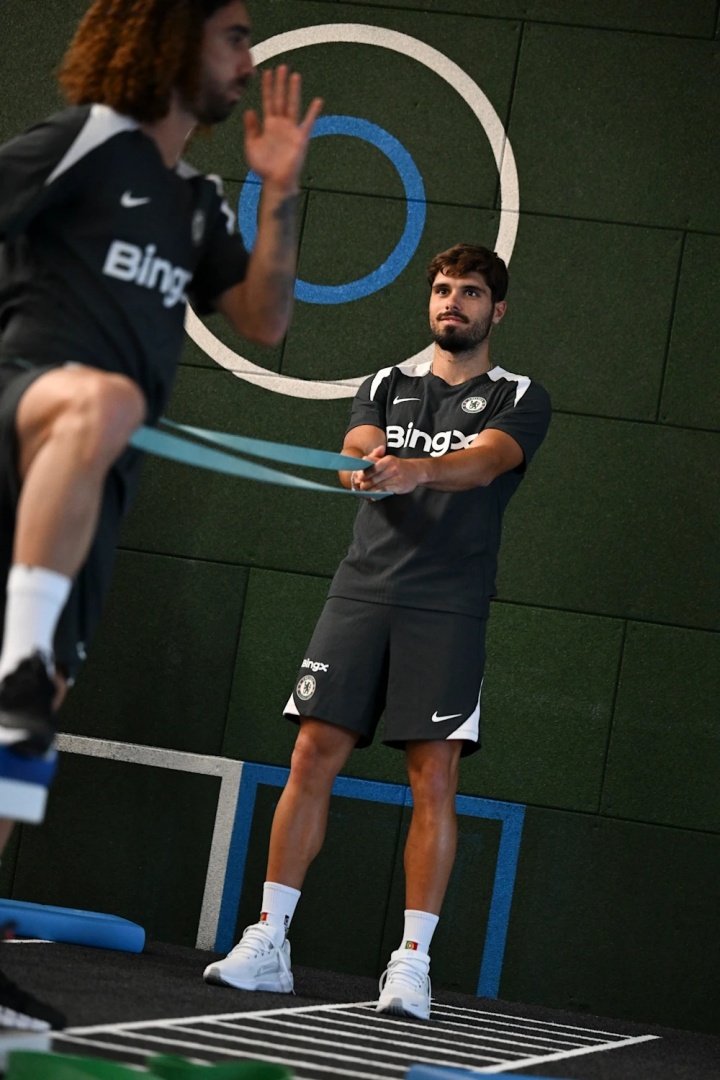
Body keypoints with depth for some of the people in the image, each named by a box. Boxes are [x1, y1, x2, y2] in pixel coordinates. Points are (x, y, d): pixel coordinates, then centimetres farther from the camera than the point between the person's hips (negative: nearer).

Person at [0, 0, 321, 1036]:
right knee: (101, 399, -43)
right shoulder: (87, 138, 0)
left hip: (95, 483, 8)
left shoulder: (196, 200, 23)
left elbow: (263, 320, 18)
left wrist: (280, 192, 7)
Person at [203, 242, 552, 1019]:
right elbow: (356, 452, -1)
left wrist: (418, 468, -35)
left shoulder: (519, 400, 7)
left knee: (433, 778, -8)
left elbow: (484, 461, -14)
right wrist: (362, 467, -26)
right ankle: (267, 941, 1)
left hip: (448, 608, -2)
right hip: (363, 591, 3)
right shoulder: (387, 386, 17)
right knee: (313, 758, -4)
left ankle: (412, 961, -4)